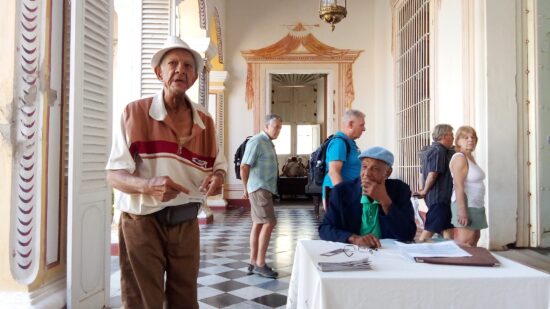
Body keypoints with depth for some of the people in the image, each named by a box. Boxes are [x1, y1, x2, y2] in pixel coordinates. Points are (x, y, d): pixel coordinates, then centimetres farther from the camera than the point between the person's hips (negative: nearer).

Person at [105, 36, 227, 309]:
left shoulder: (205, 121, 3)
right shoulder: (135, 112, -10)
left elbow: (219, 167, 12)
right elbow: (114, 175, -12)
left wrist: (217, 178, -13)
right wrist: (149, 185, -32)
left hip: (186, 223, 4)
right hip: (143, 222, -4)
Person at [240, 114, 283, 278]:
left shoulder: (268, 143, 16)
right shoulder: (256, 142, -13)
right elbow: (244, 167, -17)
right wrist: (246, 189, -7)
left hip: (265, 188, 10)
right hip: (259, 188, -10)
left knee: (258, 224, 11)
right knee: (269, 223, -12)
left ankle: (253, 263, 18)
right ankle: (260, 264, -6)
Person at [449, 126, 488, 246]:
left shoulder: (470, 157, 14)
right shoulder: (459, 158, -15)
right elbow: (458, 186, -22)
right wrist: (462, 210, -26)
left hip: (475, 205, 10)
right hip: (466, 205, -10)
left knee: (475, 239, 14)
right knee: (464, 243, -8)